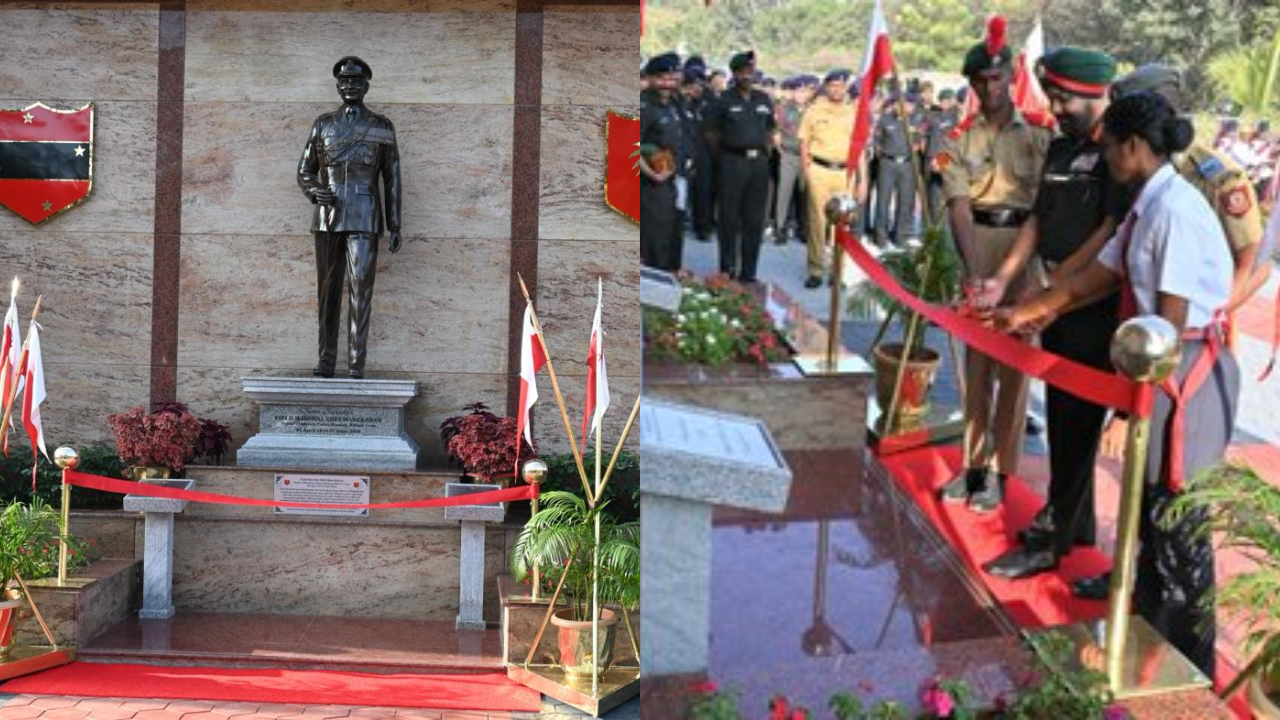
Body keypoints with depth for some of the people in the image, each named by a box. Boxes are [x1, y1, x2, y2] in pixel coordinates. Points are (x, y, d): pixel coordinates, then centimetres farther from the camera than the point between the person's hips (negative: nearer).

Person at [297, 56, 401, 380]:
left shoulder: (382, 127, 6)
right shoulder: (323, 124, 10)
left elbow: (392, 179, 6)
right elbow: (304, 171, 13)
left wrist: (395, 226, 1)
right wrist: (315, 192, -11)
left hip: (364, 219, -2)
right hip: (328, 218, 2)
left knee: (361, 289, -9)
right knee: (327, 290, 4)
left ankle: (356, 363, -8)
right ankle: (326, 359, 10)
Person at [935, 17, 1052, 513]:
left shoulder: (1038, 134, 2)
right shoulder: (959, 141, 4)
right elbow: (960, 209, -5)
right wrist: (973, 269, -18)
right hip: (978, 244, 2)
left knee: (1015, 359, 1)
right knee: (976, 356, 9)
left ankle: (1000, 471, 7)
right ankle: (974, 463, 18)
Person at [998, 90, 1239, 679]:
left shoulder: (1175, 209, -20)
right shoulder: (1148, 205, 9)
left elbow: (1171, 317, -20)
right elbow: (1098, 276, 18)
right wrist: (1030, 311, 23)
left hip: (1183, 371, -10)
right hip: (1160, 368, 10)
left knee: (1176, 517, 1)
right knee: (1150, 504, 20)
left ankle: (1186, 664, 14)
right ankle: (1150, 625, 37)